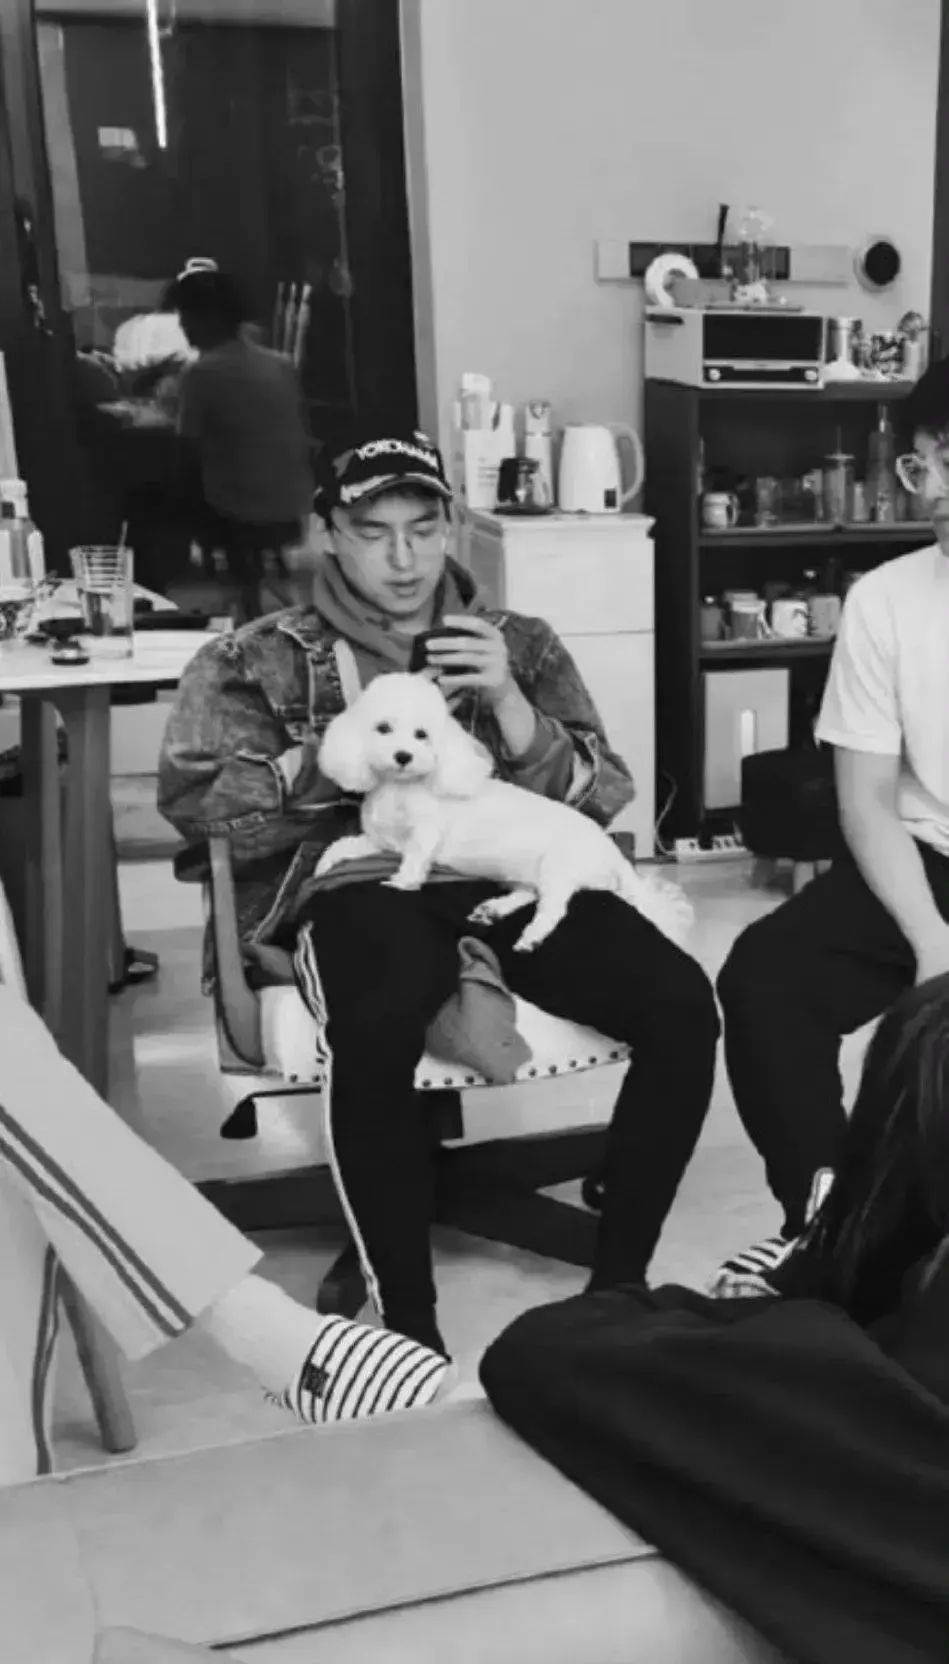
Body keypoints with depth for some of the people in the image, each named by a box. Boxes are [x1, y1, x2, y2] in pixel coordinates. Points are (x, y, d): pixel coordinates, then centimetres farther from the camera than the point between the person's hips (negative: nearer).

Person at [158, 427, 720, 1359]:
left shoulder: (520, 644, 20)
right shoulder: (265, 659, 13)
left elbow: (603, 803, 11)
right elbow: (194, 799, -2)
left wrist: (510, 706, -6)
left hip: (506, 878, 3)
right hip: (357, 888, -3)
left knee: (682, 1004, -24)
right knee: (375, 1030, -39)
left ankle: (617, 1283, -6)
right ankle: (407, 1324, -22)